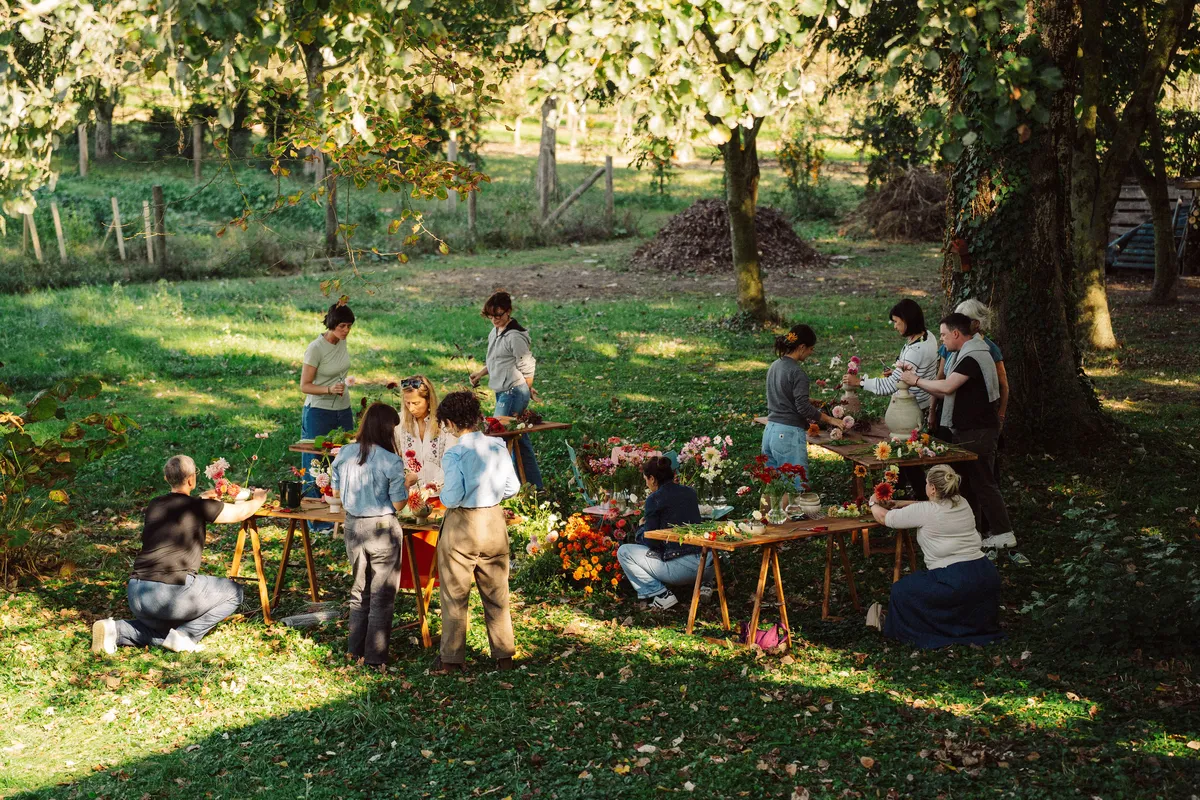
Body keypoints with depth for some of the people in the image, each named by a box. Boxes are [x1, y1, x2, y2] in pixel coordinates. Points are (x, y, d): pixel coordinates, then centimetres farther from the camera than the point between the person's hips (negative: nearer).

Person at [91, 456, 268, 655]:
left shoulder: (154, 506, 16)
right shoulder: (198, 507, -1)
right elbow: (242, 512, 12)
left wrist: (208, 500, 53)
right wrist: (259, 498, 33)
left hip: (136, 594, 6)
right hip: (173, 592, -6)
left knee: (161, 628, 36)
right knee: (233, 592, 15)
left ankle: (116, 630, 7)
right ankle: (186, 635, 0)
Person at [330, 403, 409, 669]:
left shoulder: (345, 454, -4)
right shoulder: (391, 462, -19)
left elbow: (336, 491, 7)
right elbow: (398, 504, -14)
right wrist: (407, 485, 4)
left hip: (353, 526, 5)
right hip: (382, 528, -5)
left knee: (359, 589, 21)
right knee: (382, 596, 9)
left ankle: (355, 650, 28)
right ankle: (375, 657, 14)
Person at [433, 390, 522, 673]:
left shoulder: (454, 455, -19)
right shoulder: (499, 447, -3)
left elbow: (452, 497, -23)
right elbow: (513, 487, 2)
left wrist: (443, 496, -1)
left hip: (461, 528, -4)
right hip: (494, 523, 5)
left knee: (455, 596, 10)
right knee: (497, 594, 16)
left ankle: (451, 659, 17)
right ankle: (504, 655, 22)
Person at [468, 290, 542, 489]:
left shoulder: (514, 336, -17)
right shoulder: (495, 332, 12)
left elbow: (527, 367, -11)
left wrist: (527, 390, 0)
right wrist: (480, 373, 11)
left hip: (513, 392, -9)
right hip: (502, 393, 9)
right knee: (520, 442, 13)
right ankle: (536, 487, 20)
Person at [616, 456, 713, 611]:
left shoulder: (655, 499, -6)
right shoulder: (690, 492, 12)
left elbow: (651, 542, -5)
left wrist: (641, 527, 17)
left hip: (680, 568, -7)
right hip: (708, 565, 7)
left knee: (623, 552, 7)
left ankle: (660, 594, -1)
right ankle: (705, 583, 19)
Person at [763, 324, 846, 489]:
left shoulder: (775, 366, 11)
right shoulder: (797, 372, -14)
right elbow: (804, 407, -17)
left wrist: (805, 419, 30)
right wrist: (830, 420, -6)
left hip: (770, 431, 9)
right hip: (788, 435, -9)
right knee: (796, 491, -6)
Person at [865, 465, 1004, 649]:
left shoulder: (924, 511, -9)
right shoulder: (963, 504, 10)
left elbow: (884, 517, 5)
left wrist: (874, 504, 27)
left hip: (955, 583, -7)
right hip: (987, 577, 7)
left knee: (901, 590, 12)